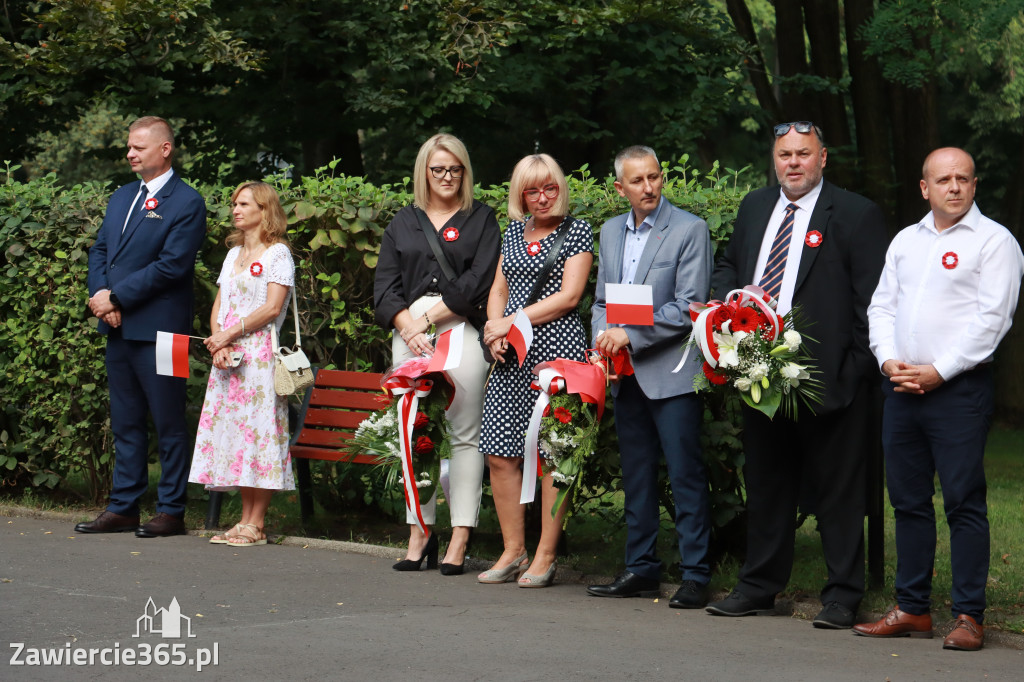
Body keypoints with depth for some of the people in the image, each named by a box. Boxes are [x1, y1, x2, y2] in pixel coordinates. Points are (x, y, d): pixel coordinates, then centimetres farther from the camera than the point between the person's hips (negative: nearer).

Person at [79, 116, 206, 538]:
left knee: (168, 423, -1)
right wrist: (100, 293, -3)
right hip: (119, 328, 8)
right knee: (125, 423, 12)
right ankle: (123, 508, 17)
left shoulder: (186, 203, -7)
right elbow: (99, 250, 17)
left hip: (158, 328, -8)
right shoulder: (121, 198, 18)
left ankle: (171, 511, 5)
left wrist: (116, 297, -14)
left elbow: (171, 265, -15)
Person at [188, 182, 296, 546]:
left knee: (258, 432, -9)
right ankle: (245, 519, 7)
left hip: (260, 355, -7)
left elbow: (272, 308, -11)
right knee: (232, 433, 3)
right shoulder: (233, 254, 20)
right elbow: (219, 305, 15)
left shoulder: (278, 253, -1)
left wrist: (230, 334, -13)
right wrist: (217, 342, -3)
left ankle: (256, 524, -8)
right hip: (227, 358, 7)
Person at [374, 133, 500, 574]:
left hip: (460, 331, -3)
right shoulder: (403, 223, 17)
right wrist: (408, 327, -7)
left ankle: (459, 539, -5)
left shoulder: (481, 220, 8)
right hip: (409, 335, 3)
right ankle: (420, 532, 8)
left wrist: (428, 317, -7)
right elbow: (384, 287, 9)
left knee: (464, 433, -6)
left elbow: (477, 282, -3)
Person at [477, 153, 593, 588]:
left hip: (557, 347, -6)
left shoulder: (577, 231, 2)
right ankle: (513, 551, 11)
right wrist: (495, 332, 0)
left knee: (552, 452, -5)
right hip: (512, 355, 6)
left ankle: (545, 556, 1)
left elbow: (569, 296, -7)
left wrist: (511, 323, -8)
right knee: (500, 453, 1)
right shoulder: (513, 230, 19)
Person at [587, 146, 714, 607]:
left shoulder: (690, 230, -6)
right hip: (627, 375, 6)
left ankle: (695, 574, -2)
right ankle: (641, 570, 18)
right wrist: (603, 336, 0)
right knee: (636, 477, 11)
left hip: (671, 372, -6)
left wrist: (630, 335, -14)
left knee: (685, 475, -6)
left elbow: (688, 307, -12)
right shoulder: (611, 232, 14)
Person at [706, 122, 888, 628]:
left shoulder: (855, 214, -3)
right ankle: (758, 587, 23)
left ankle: (842, 596, 8)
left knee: (838, 489, 1)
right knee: (765, 483, 13)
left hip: (829, 378, -6)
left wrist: (856, 368, -12)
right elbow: (727, 266, 28)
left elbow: (872, 299, -6)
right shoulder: (754, 207, 15)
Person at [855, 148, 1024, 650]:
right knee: (908, 500, 9)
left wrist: (938, 371, -14)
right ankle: (912, 610, 16)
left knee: (964, 502, -6)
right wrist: (889, 361, -2)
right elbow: (882, 306, 16)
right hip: (901, 385, 6)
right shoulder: (905, 240, 17)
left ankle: (969, 616, -2)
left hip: (959, 387, -6)